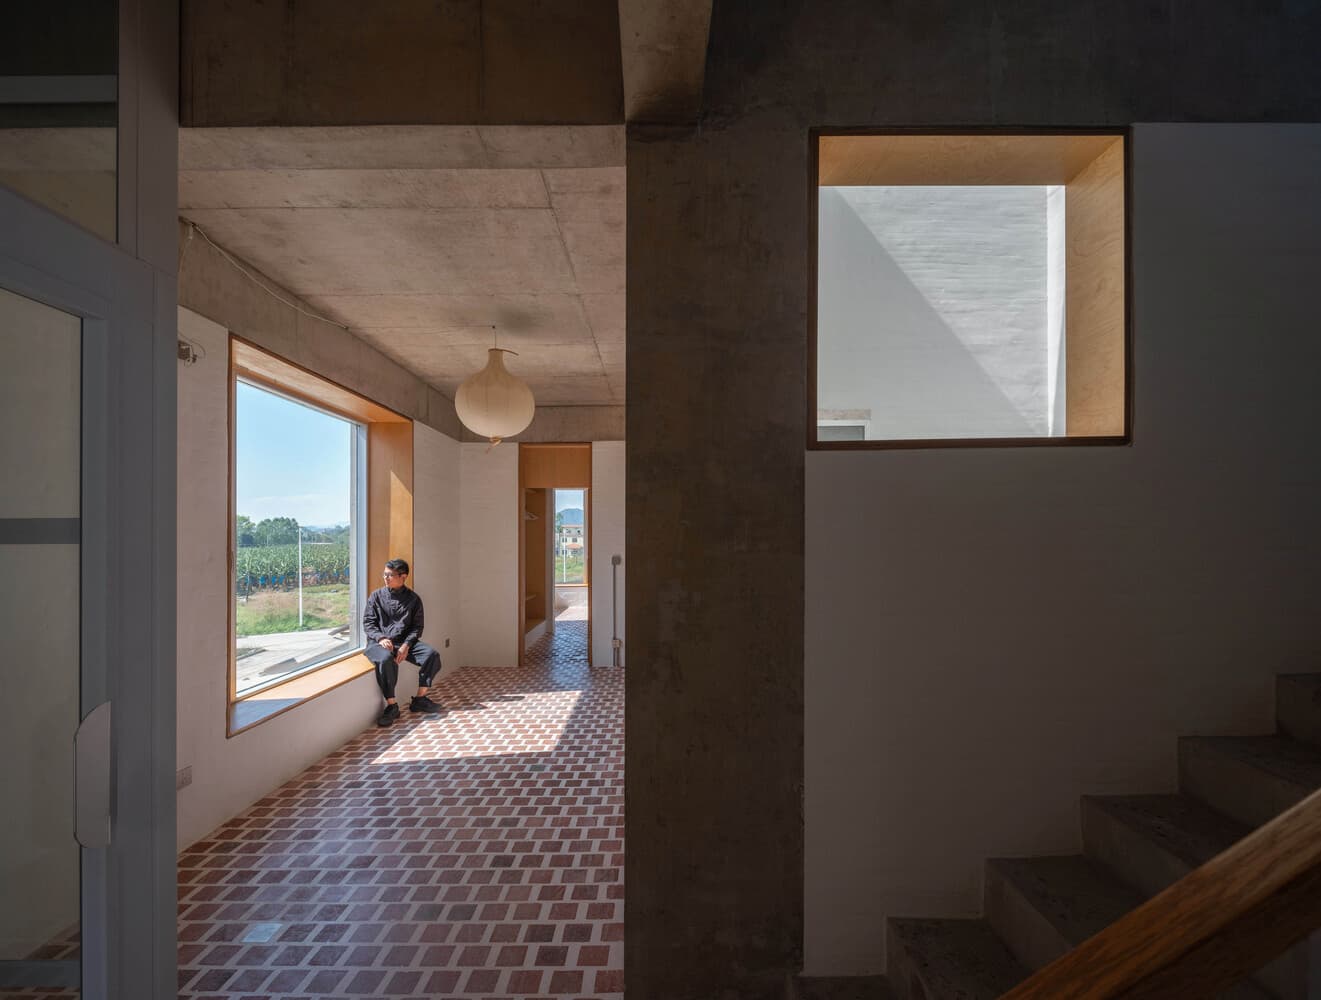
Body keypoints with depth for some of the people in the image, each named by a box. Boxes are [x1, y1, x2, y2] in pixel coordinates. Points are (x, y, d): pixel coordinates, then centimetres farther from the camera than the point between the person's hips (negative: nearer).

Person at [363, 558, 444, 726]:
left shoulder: (413, 599, 6)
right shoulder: (376, 596, 5)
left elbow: (417, 626, 5)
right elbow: (368, 622, 2)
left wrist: (406, 645, -12)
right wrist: (381, 638, -17)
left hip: (404, 642, 2)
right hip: (379, 643, -2)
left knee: (431, 654, -21)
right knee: (386, 659, -37)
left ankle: (420, 699, -9)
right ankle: (391, 706, -25)